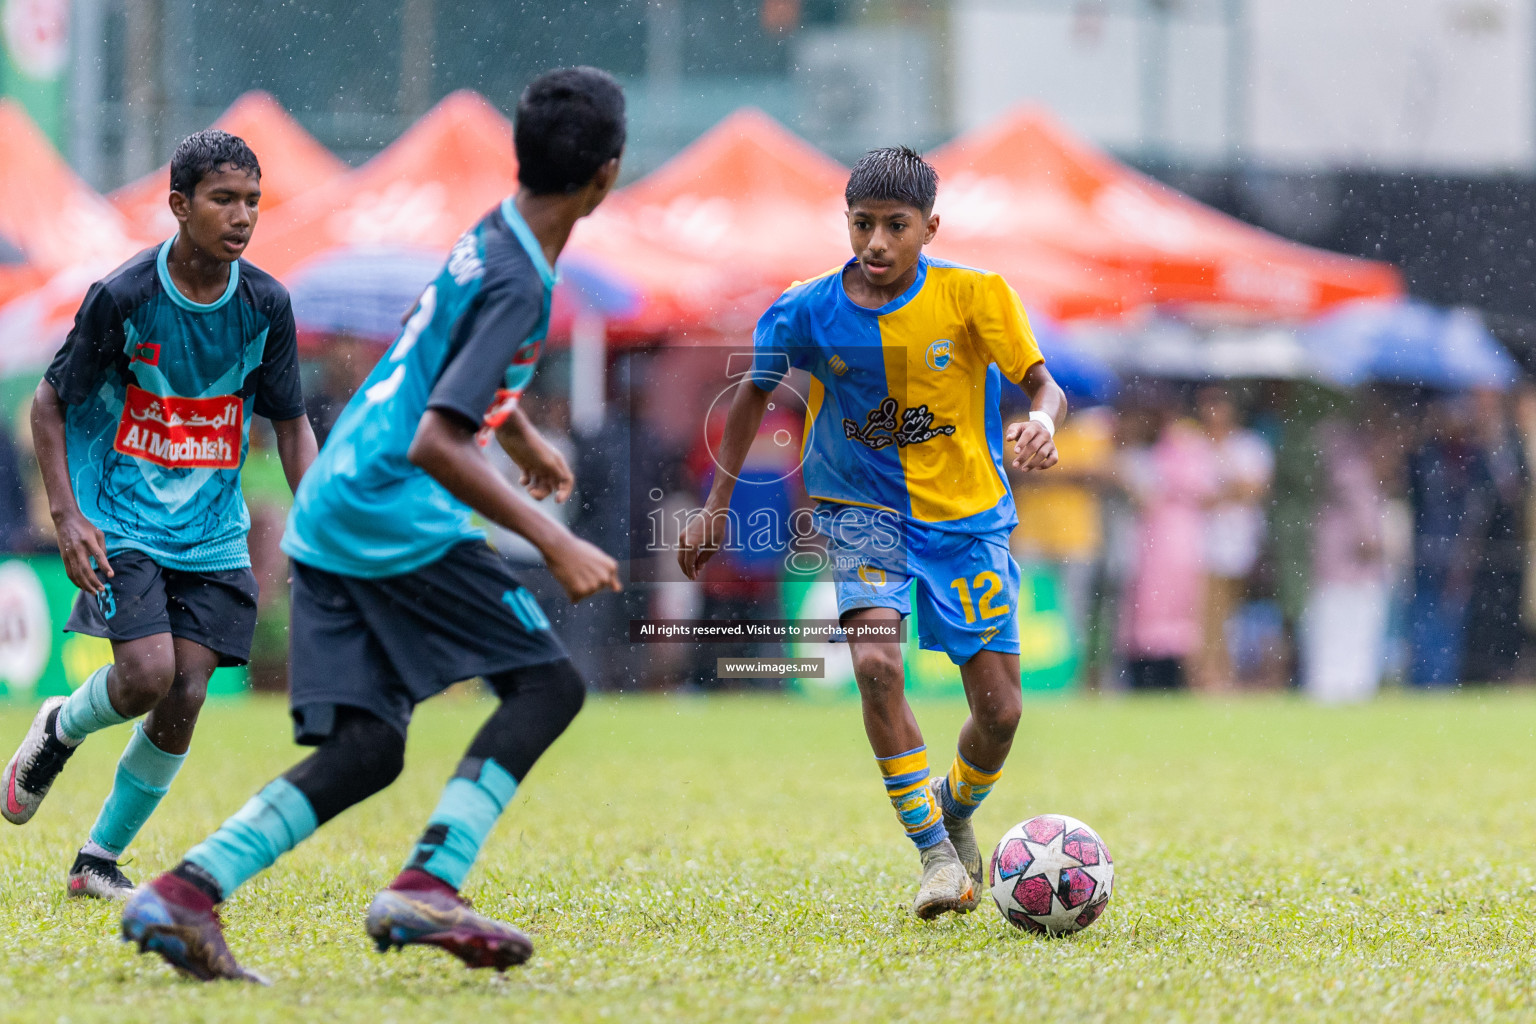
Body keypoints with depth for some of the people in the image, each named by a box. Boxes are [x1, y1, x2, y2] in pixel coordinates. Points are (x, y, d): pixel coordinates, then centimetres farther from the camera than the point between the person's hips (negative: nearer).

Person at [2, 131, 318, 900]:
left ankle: (100, 858, 11)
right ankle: (62, 730, 13)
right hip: (120, 522, -4)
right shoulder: (123, 296, -13)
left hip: (212, 534, 4)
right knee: (148, 672, -22)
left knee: (185, 698, -6)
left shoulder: (265, 305, -2)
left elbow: (290, 423, 10)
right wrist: (65, 515, -13)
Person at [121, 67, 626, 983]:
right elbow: (437, 442, -24)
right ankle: (427, 888, -16)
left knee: (366, 750, 5)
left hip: (328, 520, 9)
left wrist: (523, 437, 53)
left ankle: (186, 892, -7)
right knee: (548, 683, -5)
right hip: (396, 519, -9)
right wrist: (553, 543, -23)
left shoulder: (494, 239, 14)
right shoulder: (516, 284, -16)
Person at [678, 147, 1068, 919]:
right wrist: (716, 504, 8)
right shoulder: (810, 311, -9)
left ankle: (956, 809, 32)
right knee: (876, 661, -27)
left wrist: (1041, 421, -35)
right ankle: (935, 852, -14)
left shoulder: (975, 295, -13)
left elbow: (1041, 383, -11)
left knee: (999, 709, -4)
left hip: (967, 514, 0)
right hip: (861, 508, 0)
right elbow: (755, 392, 8)